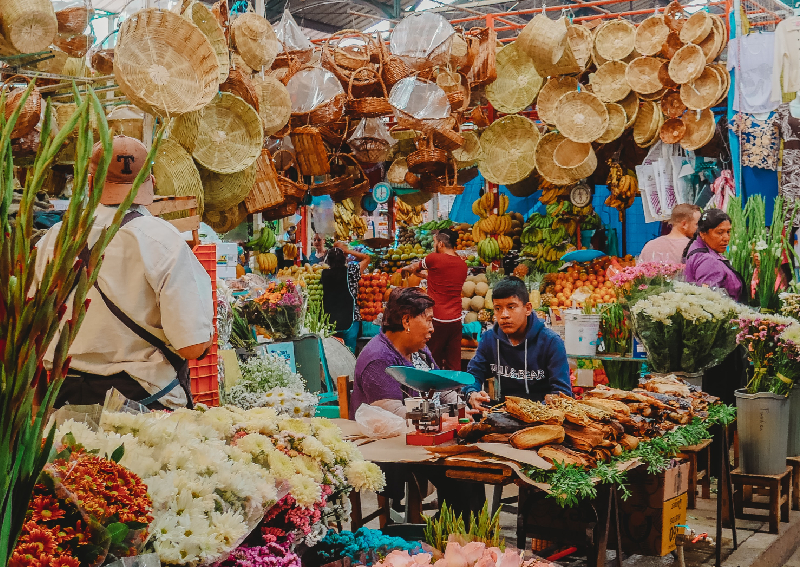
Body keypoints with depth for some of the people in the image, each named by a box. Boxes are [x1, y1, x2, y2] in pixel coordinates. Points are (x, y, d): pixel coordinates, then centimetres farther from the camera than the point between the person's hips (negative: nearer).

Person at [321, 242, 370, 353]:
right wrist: (347, 251, 6)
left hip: (330, 321, 3)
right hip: (349, 320, -3)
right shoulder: (351, 271, -8)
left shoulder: (325, 273, -1)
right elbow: (367, 258, 6)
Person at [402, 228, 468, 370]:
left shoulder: (434, 259, -8)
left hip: (437, 320, -5)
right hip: (456, 320, 5)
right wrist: (427, 275, 34)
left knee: (433, 364, 5)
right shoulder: (463, 264, 8)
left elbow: (414, 267, 11)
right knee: (454, 364, 7)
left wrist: (405, 269, 31)